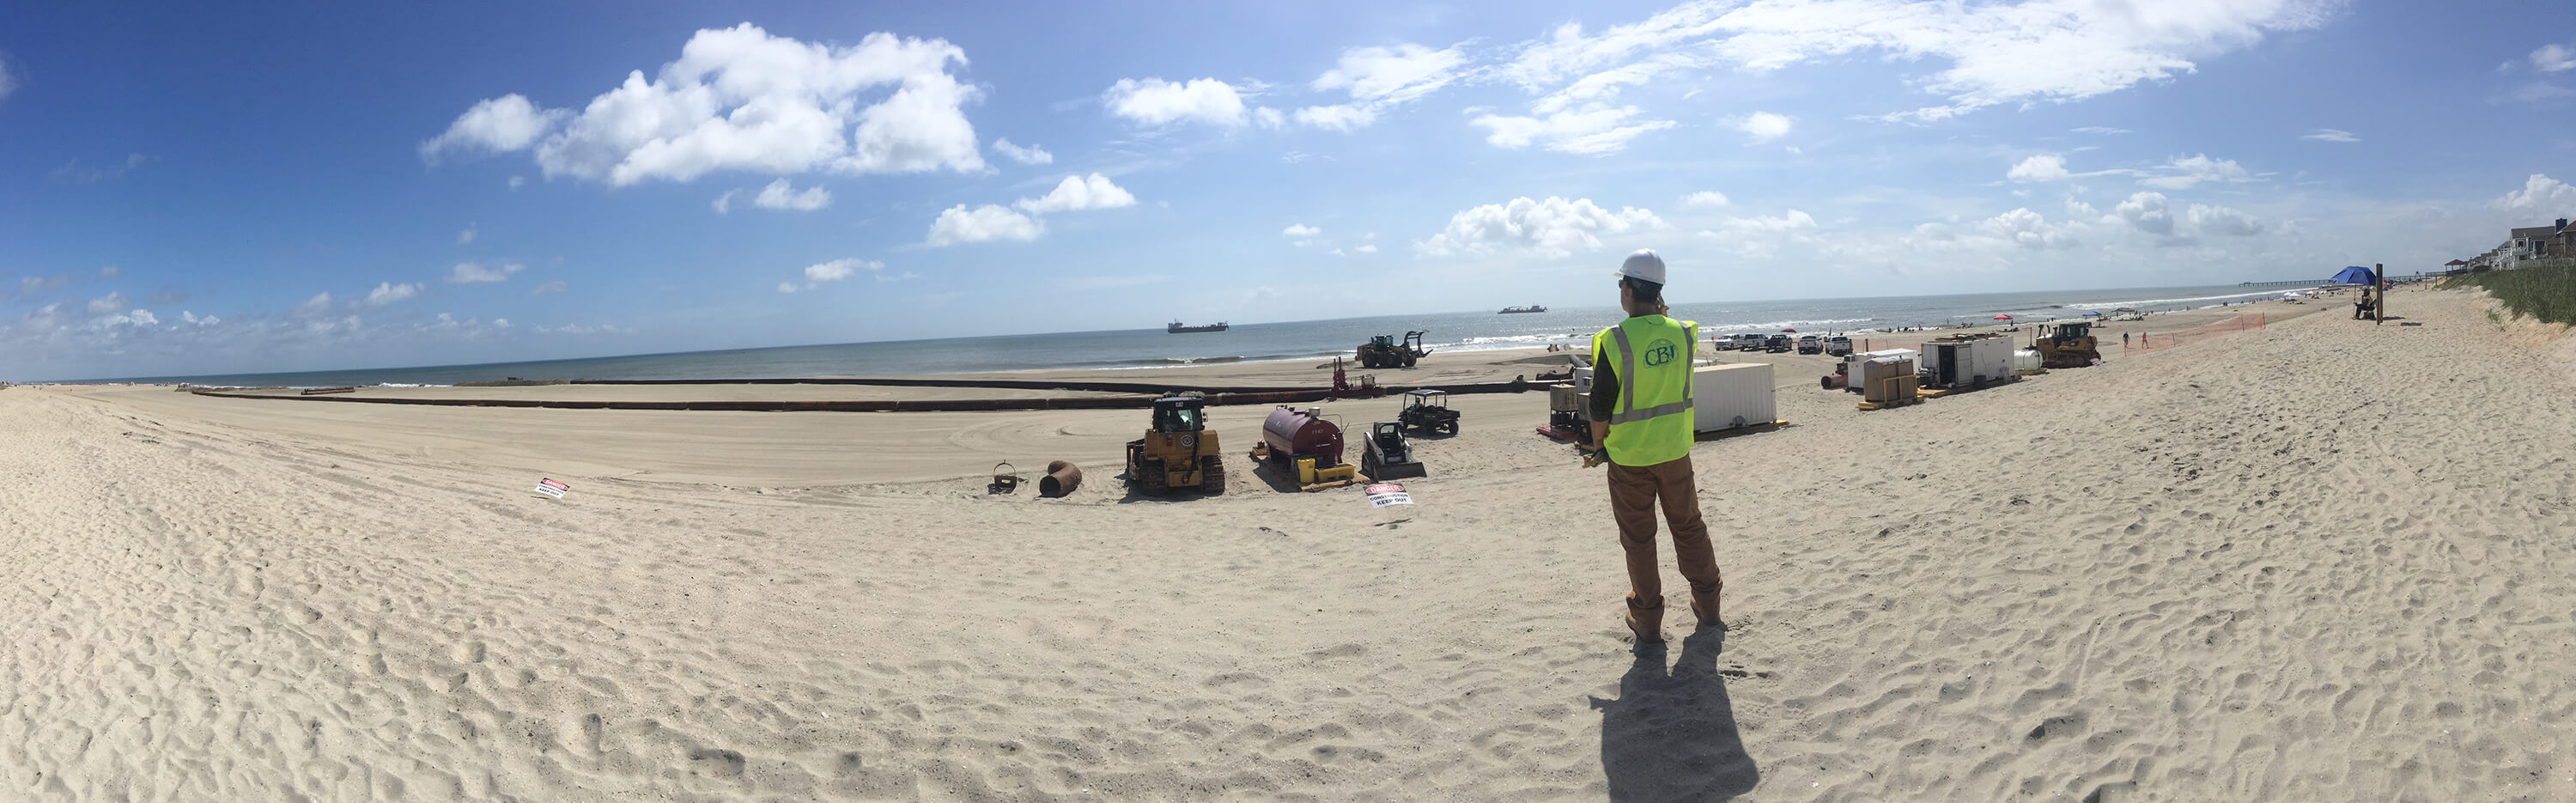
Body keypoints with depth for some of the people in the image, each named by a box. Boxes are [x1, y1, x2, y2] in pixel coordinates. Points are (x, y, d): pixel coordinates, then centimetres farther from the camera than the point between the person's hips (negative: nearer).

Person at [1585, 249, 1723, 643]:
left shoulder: (1613, 341, -18)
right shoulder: (1682, 333, -6)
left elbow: (1601, 403, -13)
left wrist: (1597, 441, 4)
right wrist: (1660, 314, 14)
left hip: (1629, 456, -4)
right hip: (1675, 450, 4)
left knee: (1638, 538, 9)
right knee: (1688, 525, 20)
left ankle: (1647, 618, 18)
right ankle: (1707, 603, 32)